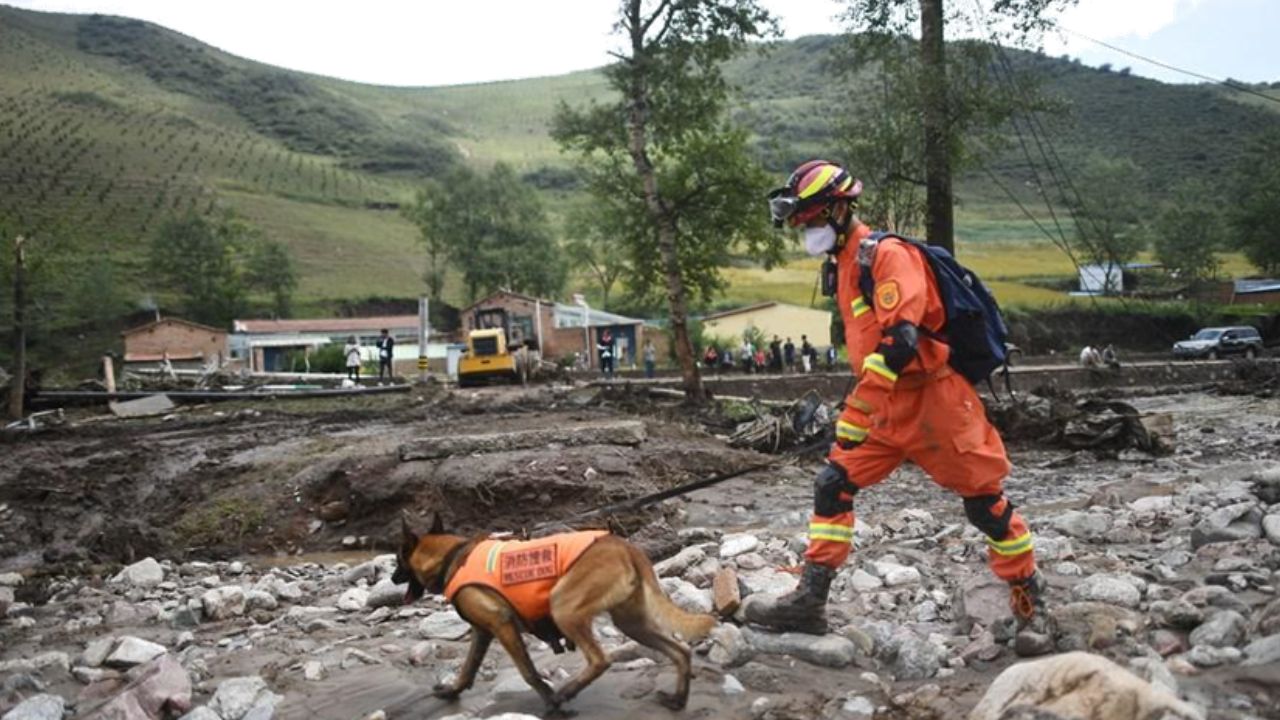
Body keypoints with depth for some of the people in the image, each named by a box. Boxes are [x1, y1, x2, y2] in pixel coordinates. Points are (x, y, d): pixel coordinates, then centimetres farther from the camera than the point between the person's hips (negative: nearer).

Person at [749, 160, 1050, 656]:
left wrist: (855, 411, -28)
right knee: (832, 485, 3)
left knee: (986, 504, 2)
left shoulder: (886, 254, -16)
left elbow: (900, 339, -27)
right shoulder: (845, 265, 14)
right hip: (888, 406, 9)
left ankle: (1032, 606, 19)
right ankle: (809, 601, 9)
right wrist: (855, 416, 22)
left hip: (933, 400, -9)